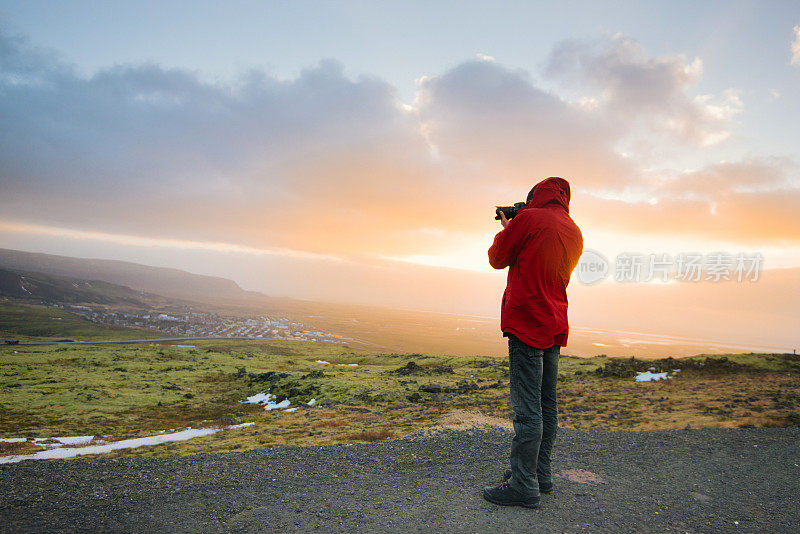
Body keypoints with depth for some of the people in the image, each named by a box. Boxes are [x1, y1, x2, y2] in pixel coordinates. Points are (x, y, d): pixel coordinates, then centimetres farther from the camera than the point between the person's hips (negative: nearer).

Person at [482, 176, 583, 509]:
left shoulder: (530, 217, -8)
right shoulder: (575, 233, 15)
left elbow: (497, 258, 1)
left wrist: (506, 229, 19)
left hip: (526, 323, -8)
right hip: (554, 326, 8)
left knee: (527, 408, -7)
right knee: (546, 405, 12)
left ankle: (524, 485, -3)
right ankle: (540, 474, 22)